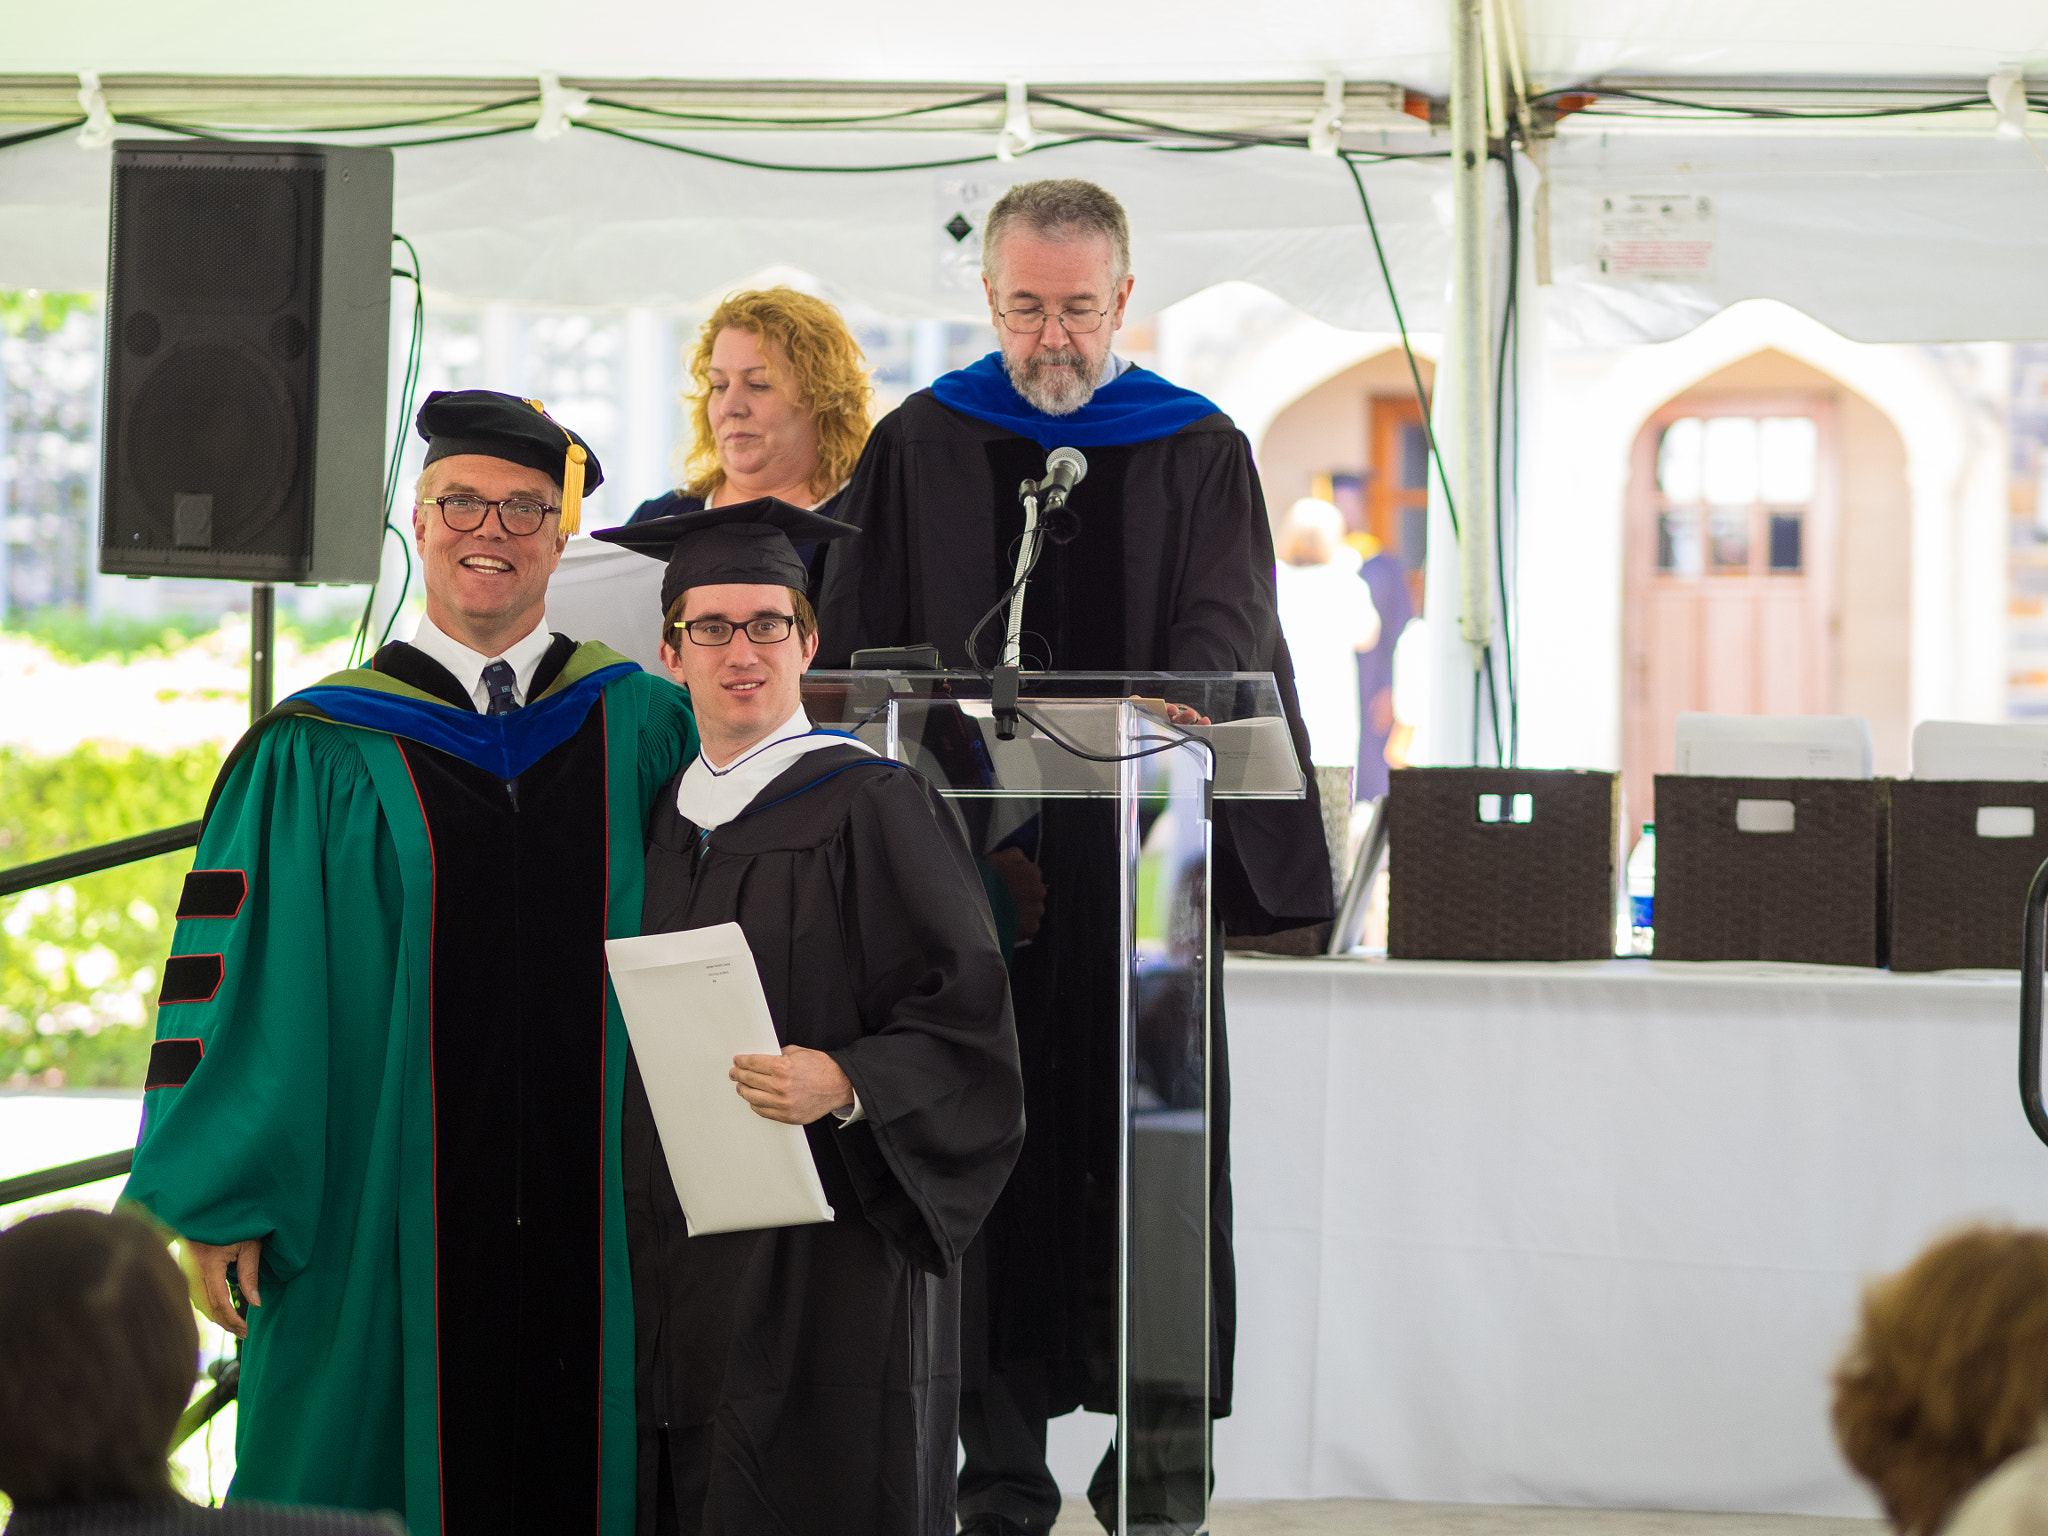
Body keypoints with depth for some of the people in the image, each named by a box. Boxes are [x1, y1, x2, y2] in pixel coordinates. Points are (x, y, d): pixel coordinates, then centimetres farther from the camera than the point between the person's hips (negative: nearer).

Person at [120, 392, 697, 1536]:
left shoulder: (640, 726, 8)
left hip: (588, 1220, 2)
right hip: (381, 1236, -2)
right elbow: (237, 988, -1)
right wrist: (216, 1210, -5)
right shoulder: (318, 756, 2)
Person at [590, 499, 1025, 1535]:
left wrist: (843, 1084, -27)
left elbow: (966, 1030, -10)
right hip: (675, 1253, 6)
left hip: (829, 1256, -6)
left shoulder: (870, 807, -6)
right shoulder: (660, 818, 13)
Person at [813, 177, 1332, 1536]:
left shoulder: (1199, 454, 8)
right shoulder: (918, 451, 10)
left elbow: (1225, 634, -5)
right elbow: (858, 662, 7)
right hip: (965, 861, 1)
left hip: (1141, 868, 0)